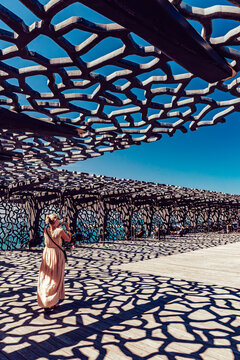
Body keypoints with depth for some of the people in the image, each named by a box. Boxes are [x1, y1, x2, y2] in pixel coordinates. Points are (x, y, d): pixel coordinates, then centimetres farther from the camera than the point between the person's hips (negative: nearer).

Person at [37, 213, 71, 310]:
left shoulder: (45, 231, -7)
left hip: (47, 255, 4)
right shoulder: (60, 231, -19)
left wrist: (59, 226, 18)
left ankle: (44, 301, 21)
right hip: (57, 255, -3)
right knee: (56, 279, 10)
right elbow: (68, 239, -1)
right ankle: (52, 302, 14)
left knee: (45, 278, 16)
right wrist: (67, 228, 8)